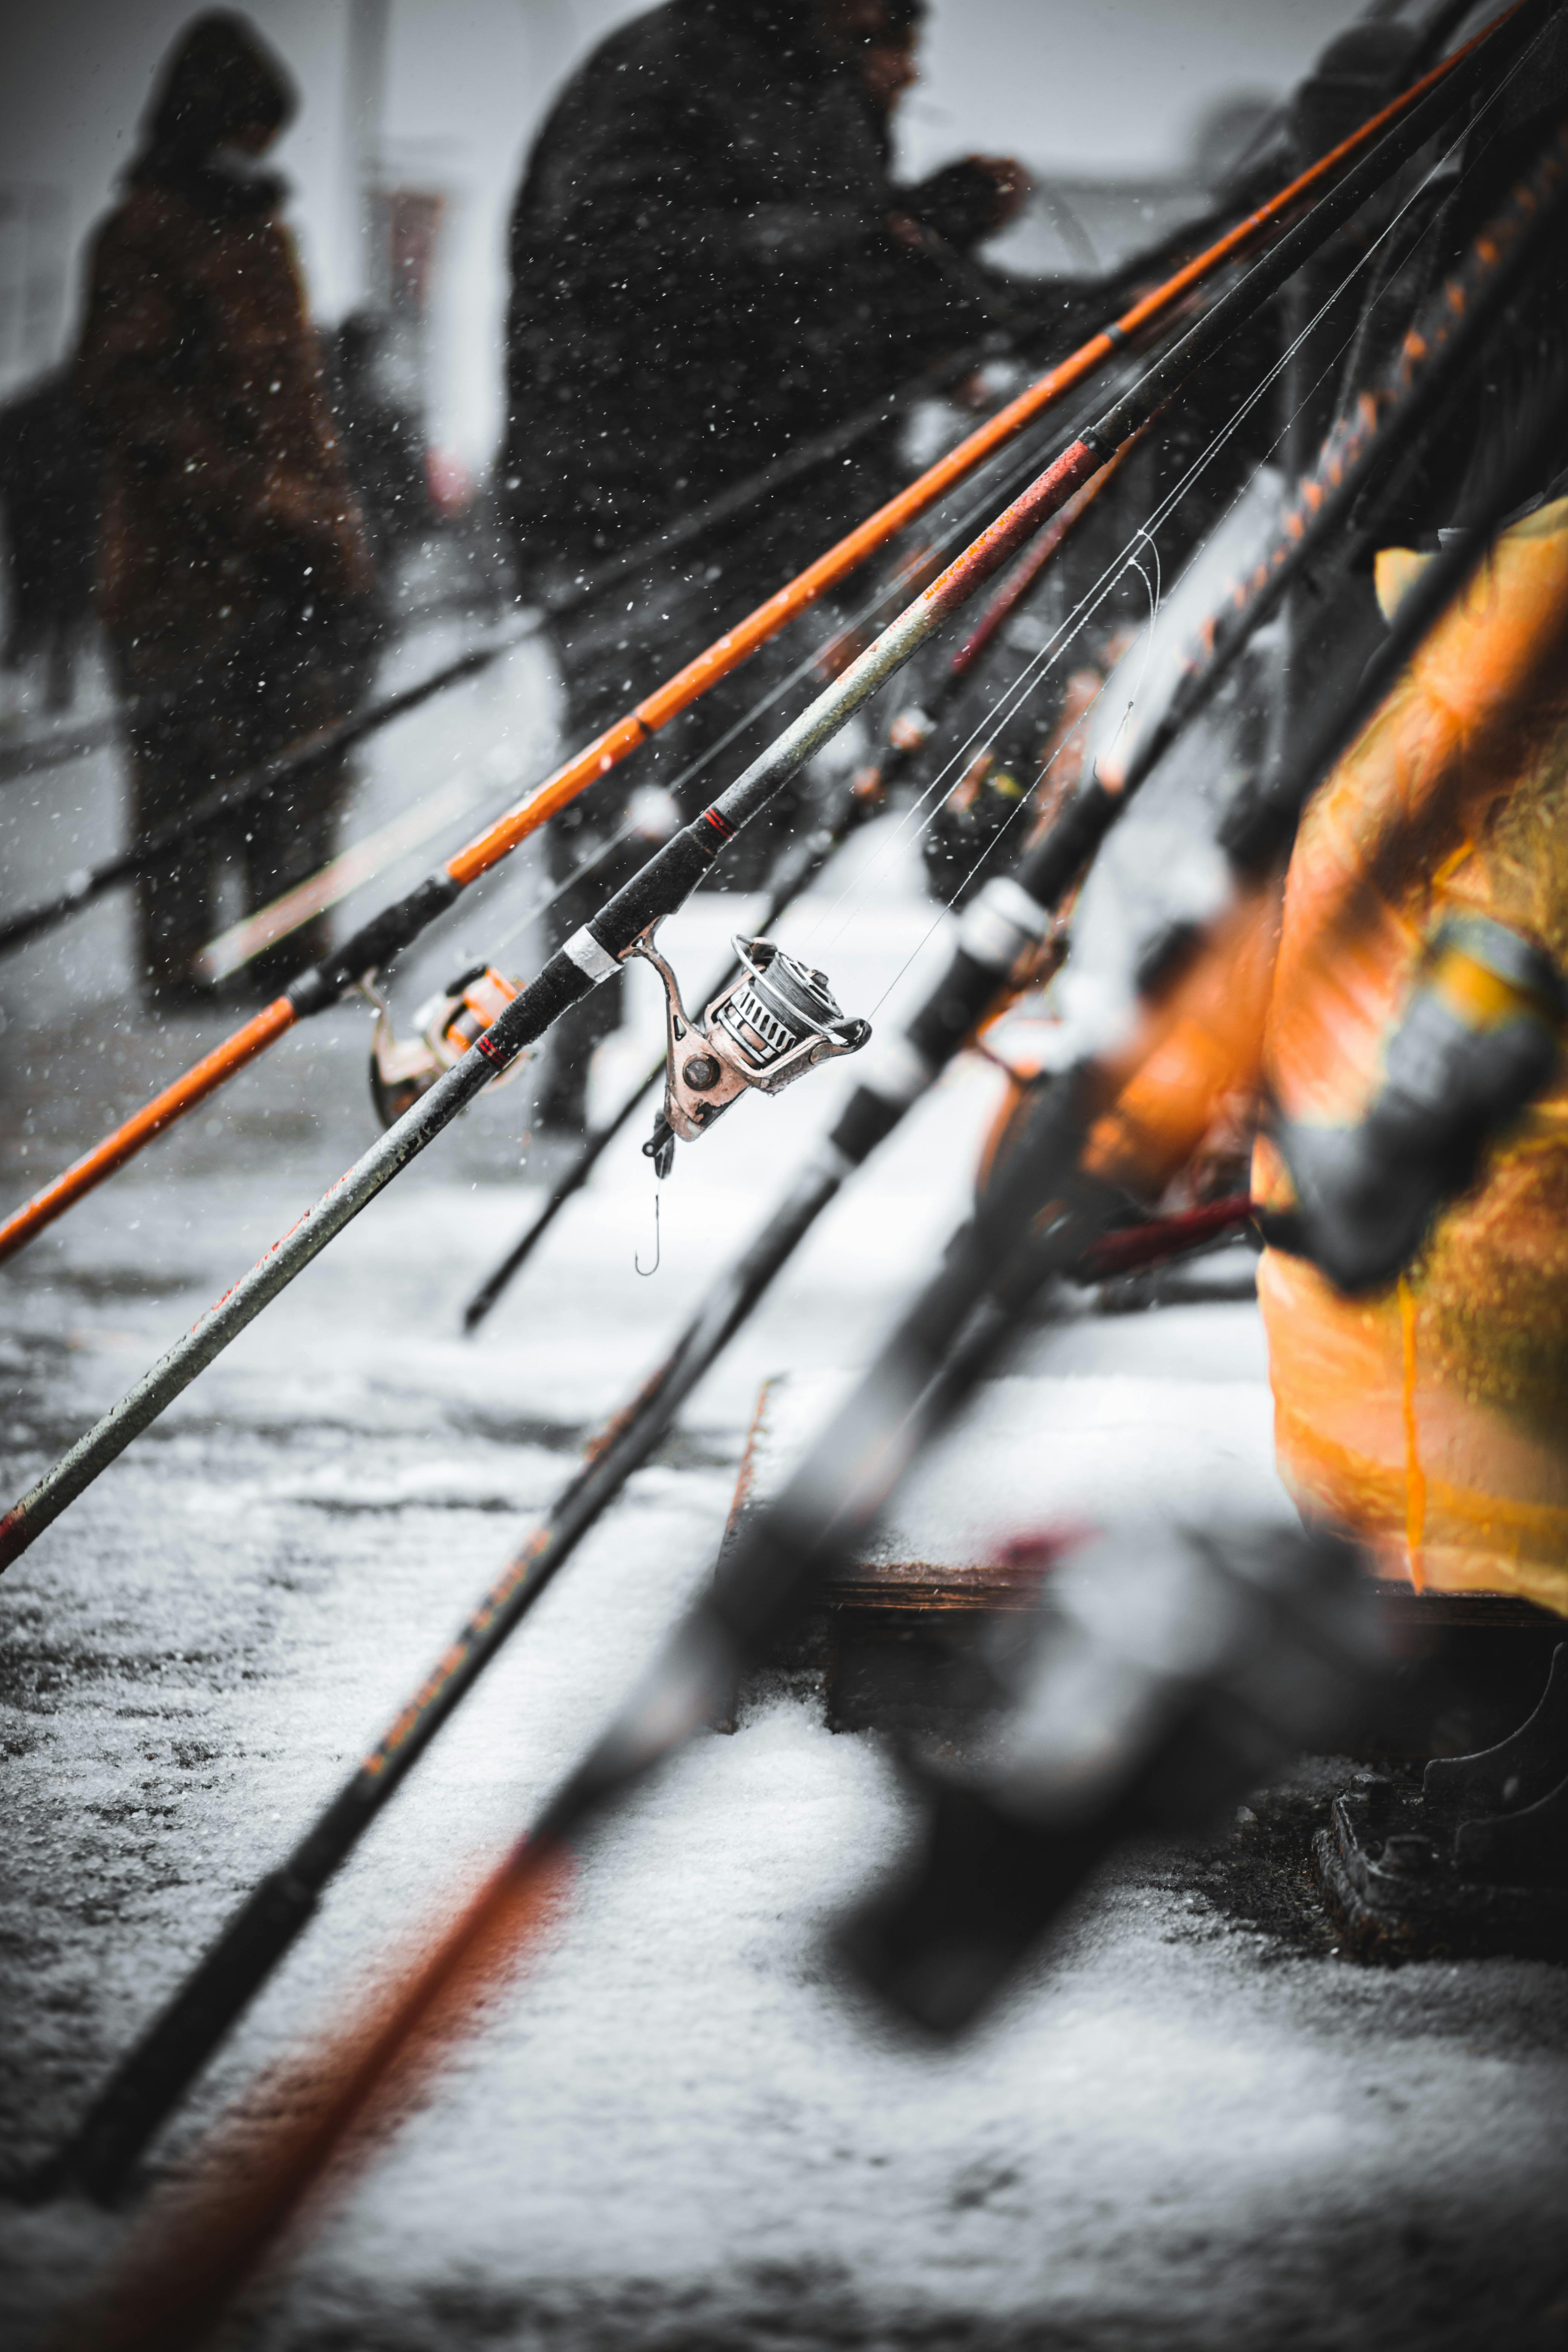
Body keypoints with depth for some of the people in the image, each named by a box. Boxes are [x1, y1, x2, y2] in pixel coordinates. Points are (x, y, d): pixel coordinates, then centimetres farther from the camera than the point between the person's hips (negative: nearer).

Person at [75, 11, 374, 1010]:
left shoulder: (261, 232, 21)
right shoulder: (146, 235, -4)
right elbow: (131, 397, -12)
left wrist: (329, 513, 18)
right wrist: (249, 503, -19)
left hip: (292, 552, 8)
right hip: (189, 558, -8)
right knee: (192, 758, -6)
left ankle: (293, 951, 13)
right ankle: (178, 965, 0)